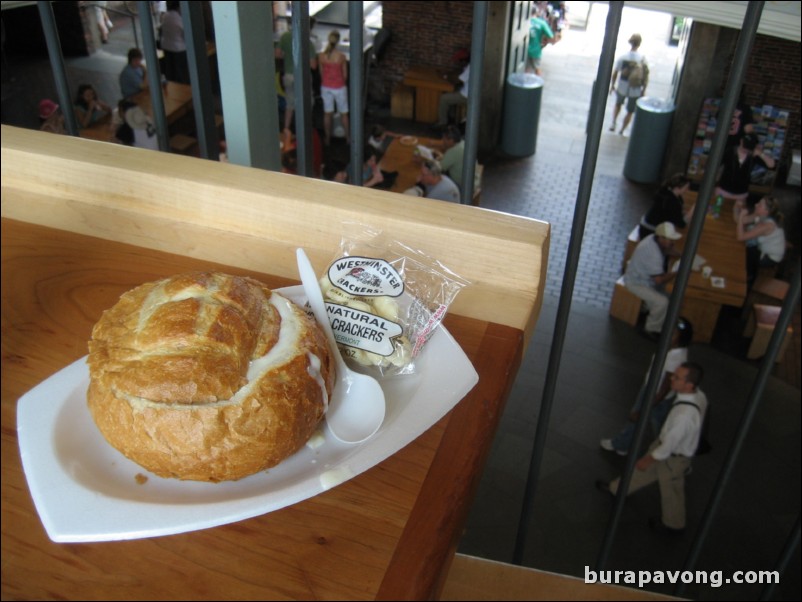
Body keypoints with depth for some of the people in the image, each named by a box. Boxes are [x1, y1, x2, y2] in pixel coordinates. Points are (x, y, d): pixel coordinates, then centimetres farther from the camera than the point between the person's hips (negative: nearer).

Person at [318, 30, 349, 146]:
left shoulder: (321, 56, -10)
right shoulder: (341, 56, -18)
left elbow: (321, 73, 2)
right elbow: (345, 75, -8)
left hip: (326, 87, 3)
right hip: (339, 88, -2)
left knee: (327, 114, 14)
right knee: (344, 114, 14)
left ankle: (327, 139, 23)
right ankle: (348, 138, 24)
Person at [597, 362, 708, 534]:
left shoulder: (684, 415, -44)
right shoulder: (698, 395, -18)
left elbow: (669, 446, -29)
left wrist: (649, 459, -11)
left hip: (673, 457, -7)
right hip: (666, 442, 7)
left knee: (670, 491, 22)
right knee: (644, 470, 29)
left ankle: (673, 524, 50)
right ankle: (617, 488, 54)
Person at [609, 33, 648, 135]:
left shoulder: (622, 57, -12)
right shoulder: (642, 58, -14)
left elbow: (615, 72, -6)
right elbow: (646, 76, -10)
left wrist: (612, 85, 9)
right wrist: (644, 90, 2)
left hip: (622, 88, 1)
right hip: (635, 90, -1)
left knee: (618, 104, 31)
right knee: (630, 112, 18)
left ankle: (613, 123, 21)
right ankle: (621, 131, 24)